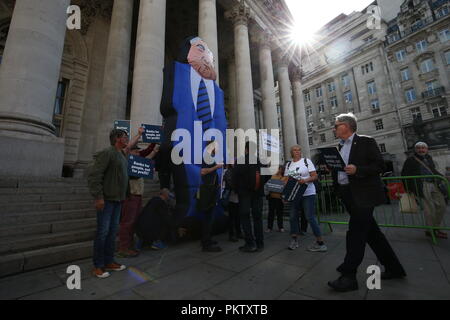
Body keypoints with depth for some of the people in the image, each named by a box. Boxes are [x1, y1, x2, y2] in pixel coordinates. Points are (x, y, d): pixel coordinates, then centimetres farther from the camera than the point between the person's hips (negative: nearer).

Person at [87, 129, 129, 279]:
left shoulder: (123, 156, 14)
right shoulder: (107, 153, -12)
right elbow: (93, 175, -17)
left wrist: (123, 196, 14)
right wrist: (98, 197, -19)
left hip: (118, 200, 8)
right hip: (107, 199, -8)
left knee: (113, 231, 14)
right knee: (103, 232, 1)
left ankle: (109, 262, 26)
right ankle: (98, 266, 16)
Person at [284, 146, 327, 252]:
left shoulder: (306, 161, -1)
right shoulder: (288, 165, 11)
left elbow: (315, 176, -5)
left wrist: (305, 180, -24)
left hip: (308, 193, -4)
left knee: (311, 217, -5)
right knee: (293, 216, 7)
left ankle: (320, 243, 8)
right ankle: (294, 240, 22)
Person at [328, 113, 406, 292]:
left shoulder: (366, 142, -5)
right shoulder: (341, 147, 15)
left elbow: (379, 165, -10)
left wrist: (357, 170, -25)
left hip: (363, 195, -7)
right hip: (348, 195, 8)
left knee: (355, 234, -5)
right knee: (371, 232, 16)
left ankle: (349, 277, 5)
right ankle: (393, 268, 33)